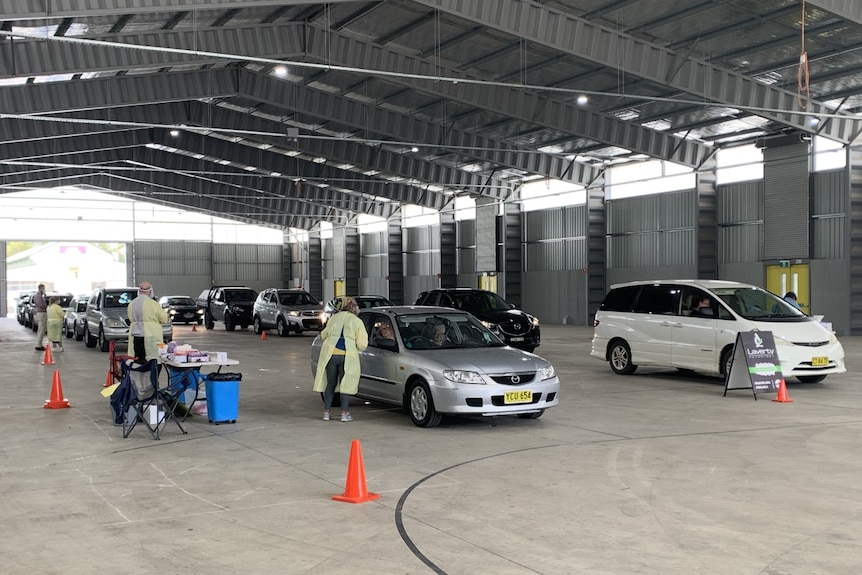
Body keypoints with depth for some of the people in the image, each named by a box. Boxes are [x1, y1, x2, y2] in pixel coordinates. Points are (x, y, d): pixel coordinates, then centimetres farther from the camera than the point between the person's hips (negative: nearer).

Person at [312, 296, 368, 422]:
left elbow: (323, 335, 19)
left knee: (330, 384, 12)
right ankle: (345, 413, 6)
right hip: (347, 357, -2)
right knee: (345, 385, 6)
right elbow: (361, 345, -3)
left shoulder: (334, 318, 10)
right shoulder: (357, 322, 2)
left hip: (330, 354, 2)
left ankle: (326, 413, 14)